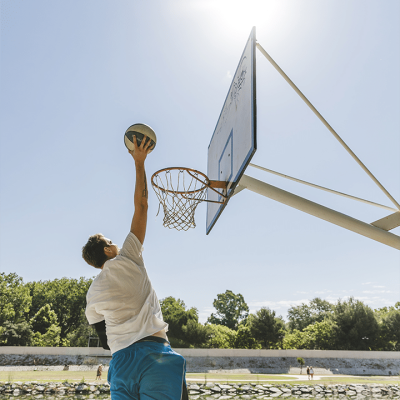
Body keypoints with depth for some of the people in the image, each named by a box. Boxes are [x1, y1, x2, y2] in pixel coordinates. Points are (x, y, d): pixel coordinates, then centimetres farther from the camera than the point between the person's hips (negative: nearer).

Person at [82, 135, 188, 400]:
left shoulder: (92, 293, 14)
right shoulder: (126, 261, 2)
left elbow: (105, 338, 17)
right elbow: (141, 205, 5)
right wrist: (139, 163, 12)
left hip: (120, 361, 5)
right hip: (153, 354, -5)